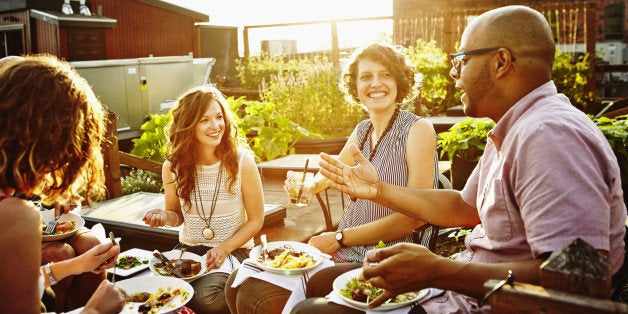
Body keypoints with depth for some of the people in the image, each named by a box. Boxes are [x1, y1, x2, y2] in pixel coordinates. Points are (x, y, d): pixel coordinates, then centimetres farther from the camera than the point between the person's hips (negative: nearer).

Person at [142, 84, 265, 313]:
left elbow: (255, 220, -5)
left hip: (234, 250, -2)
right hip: (189, 249, 3)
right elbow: (178, 214, 11)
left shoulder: (242, 162, -13)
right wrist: (164, 216, -13)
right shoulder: (173, 166, -5)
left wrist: (224, 249, -17)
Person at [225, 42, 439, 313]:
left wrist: (340, 238, -14)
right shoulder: (362, 131, 10)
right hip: (343, 250, 7)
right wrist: (308, 185, -1)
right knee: (240, 281, -1)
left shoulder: (418, 129, -11)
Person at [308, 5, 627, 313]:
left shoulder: (548, 136, -24)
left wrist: (436, 272, -31)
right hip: (473, 285, 10)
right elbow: (465, 208, 18)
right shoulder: (510, 133, 11)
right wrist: (379, 190, 15)